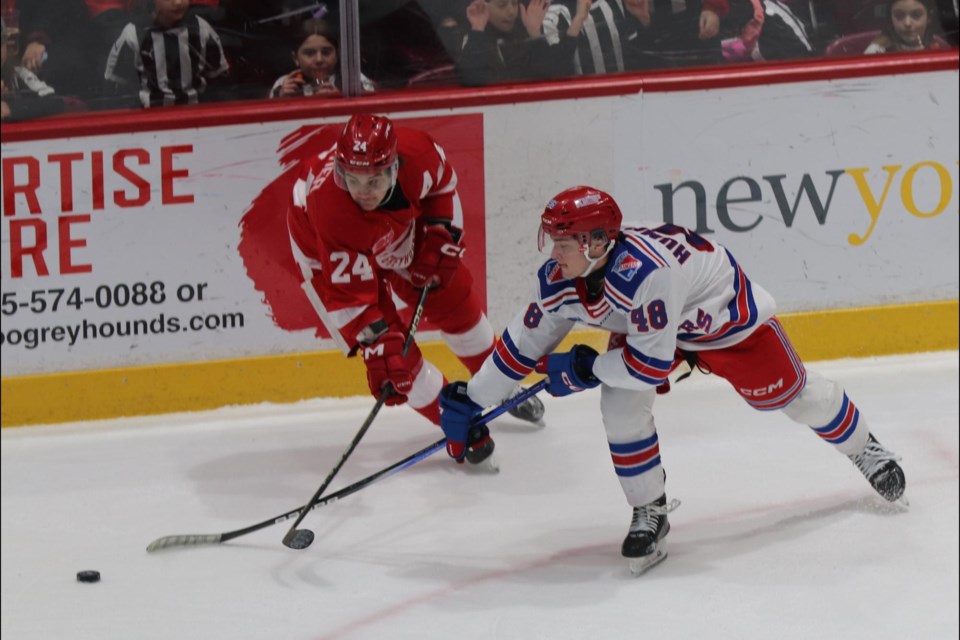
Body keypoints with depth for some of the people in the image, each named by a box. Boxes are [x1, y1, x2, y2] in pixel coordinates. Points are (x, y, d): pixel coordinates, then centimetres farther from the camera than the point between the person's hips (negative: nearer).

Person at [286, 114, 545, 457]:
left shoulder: (415, 150, -35)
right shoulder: (329, 207, -45)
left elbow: (442, 181, -7)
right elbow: (351, 293, -37)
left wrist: (440, 233, -11)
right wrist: (377, 346, -41)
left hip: (400, 226, 4)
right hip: (327, 250, -4)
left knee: (455, 301, 14)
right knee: (395, 352, -9)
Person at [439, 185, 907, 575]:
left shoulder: (643, 271, -46)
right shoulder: (558, 282, -23)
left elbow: (653, 363, -40)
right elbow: (524, 343, -8)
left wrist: (584, 369, -29)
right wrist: (469, 400, -5)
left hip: (725, 310, -6)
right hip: (643, 323, 6)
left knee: (790, 393, 10)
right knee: (621, 404, -17)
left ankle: (863, 448, 39)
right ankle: (650, 513, 0)